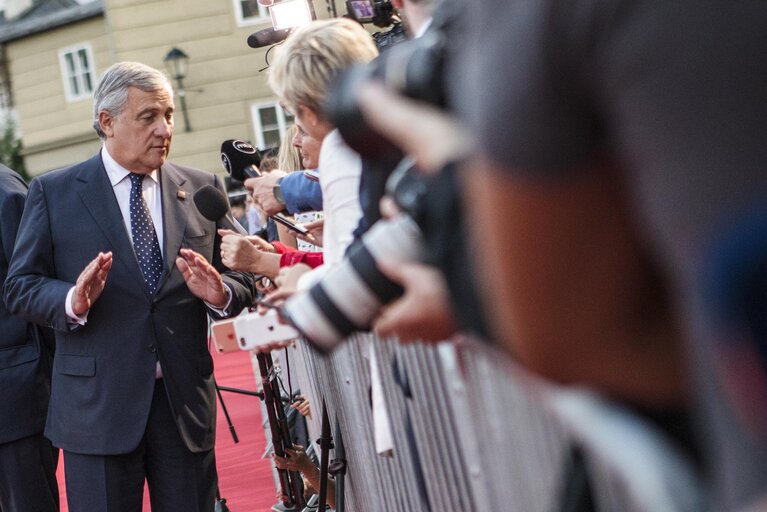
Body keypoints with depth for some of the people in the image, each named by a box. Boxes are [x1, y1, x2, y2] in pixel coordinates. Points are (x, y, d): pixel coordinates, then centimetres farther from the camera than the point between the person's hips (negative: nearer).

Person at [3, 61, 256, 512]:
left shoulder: (203, 189, 8)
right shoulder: (53, 193, 2)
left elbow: (243, 282, 8)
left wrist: (219, 294, -14)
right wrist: (72, 301, -20)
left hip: (185, 402, 2)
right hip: (97, 404, -2)